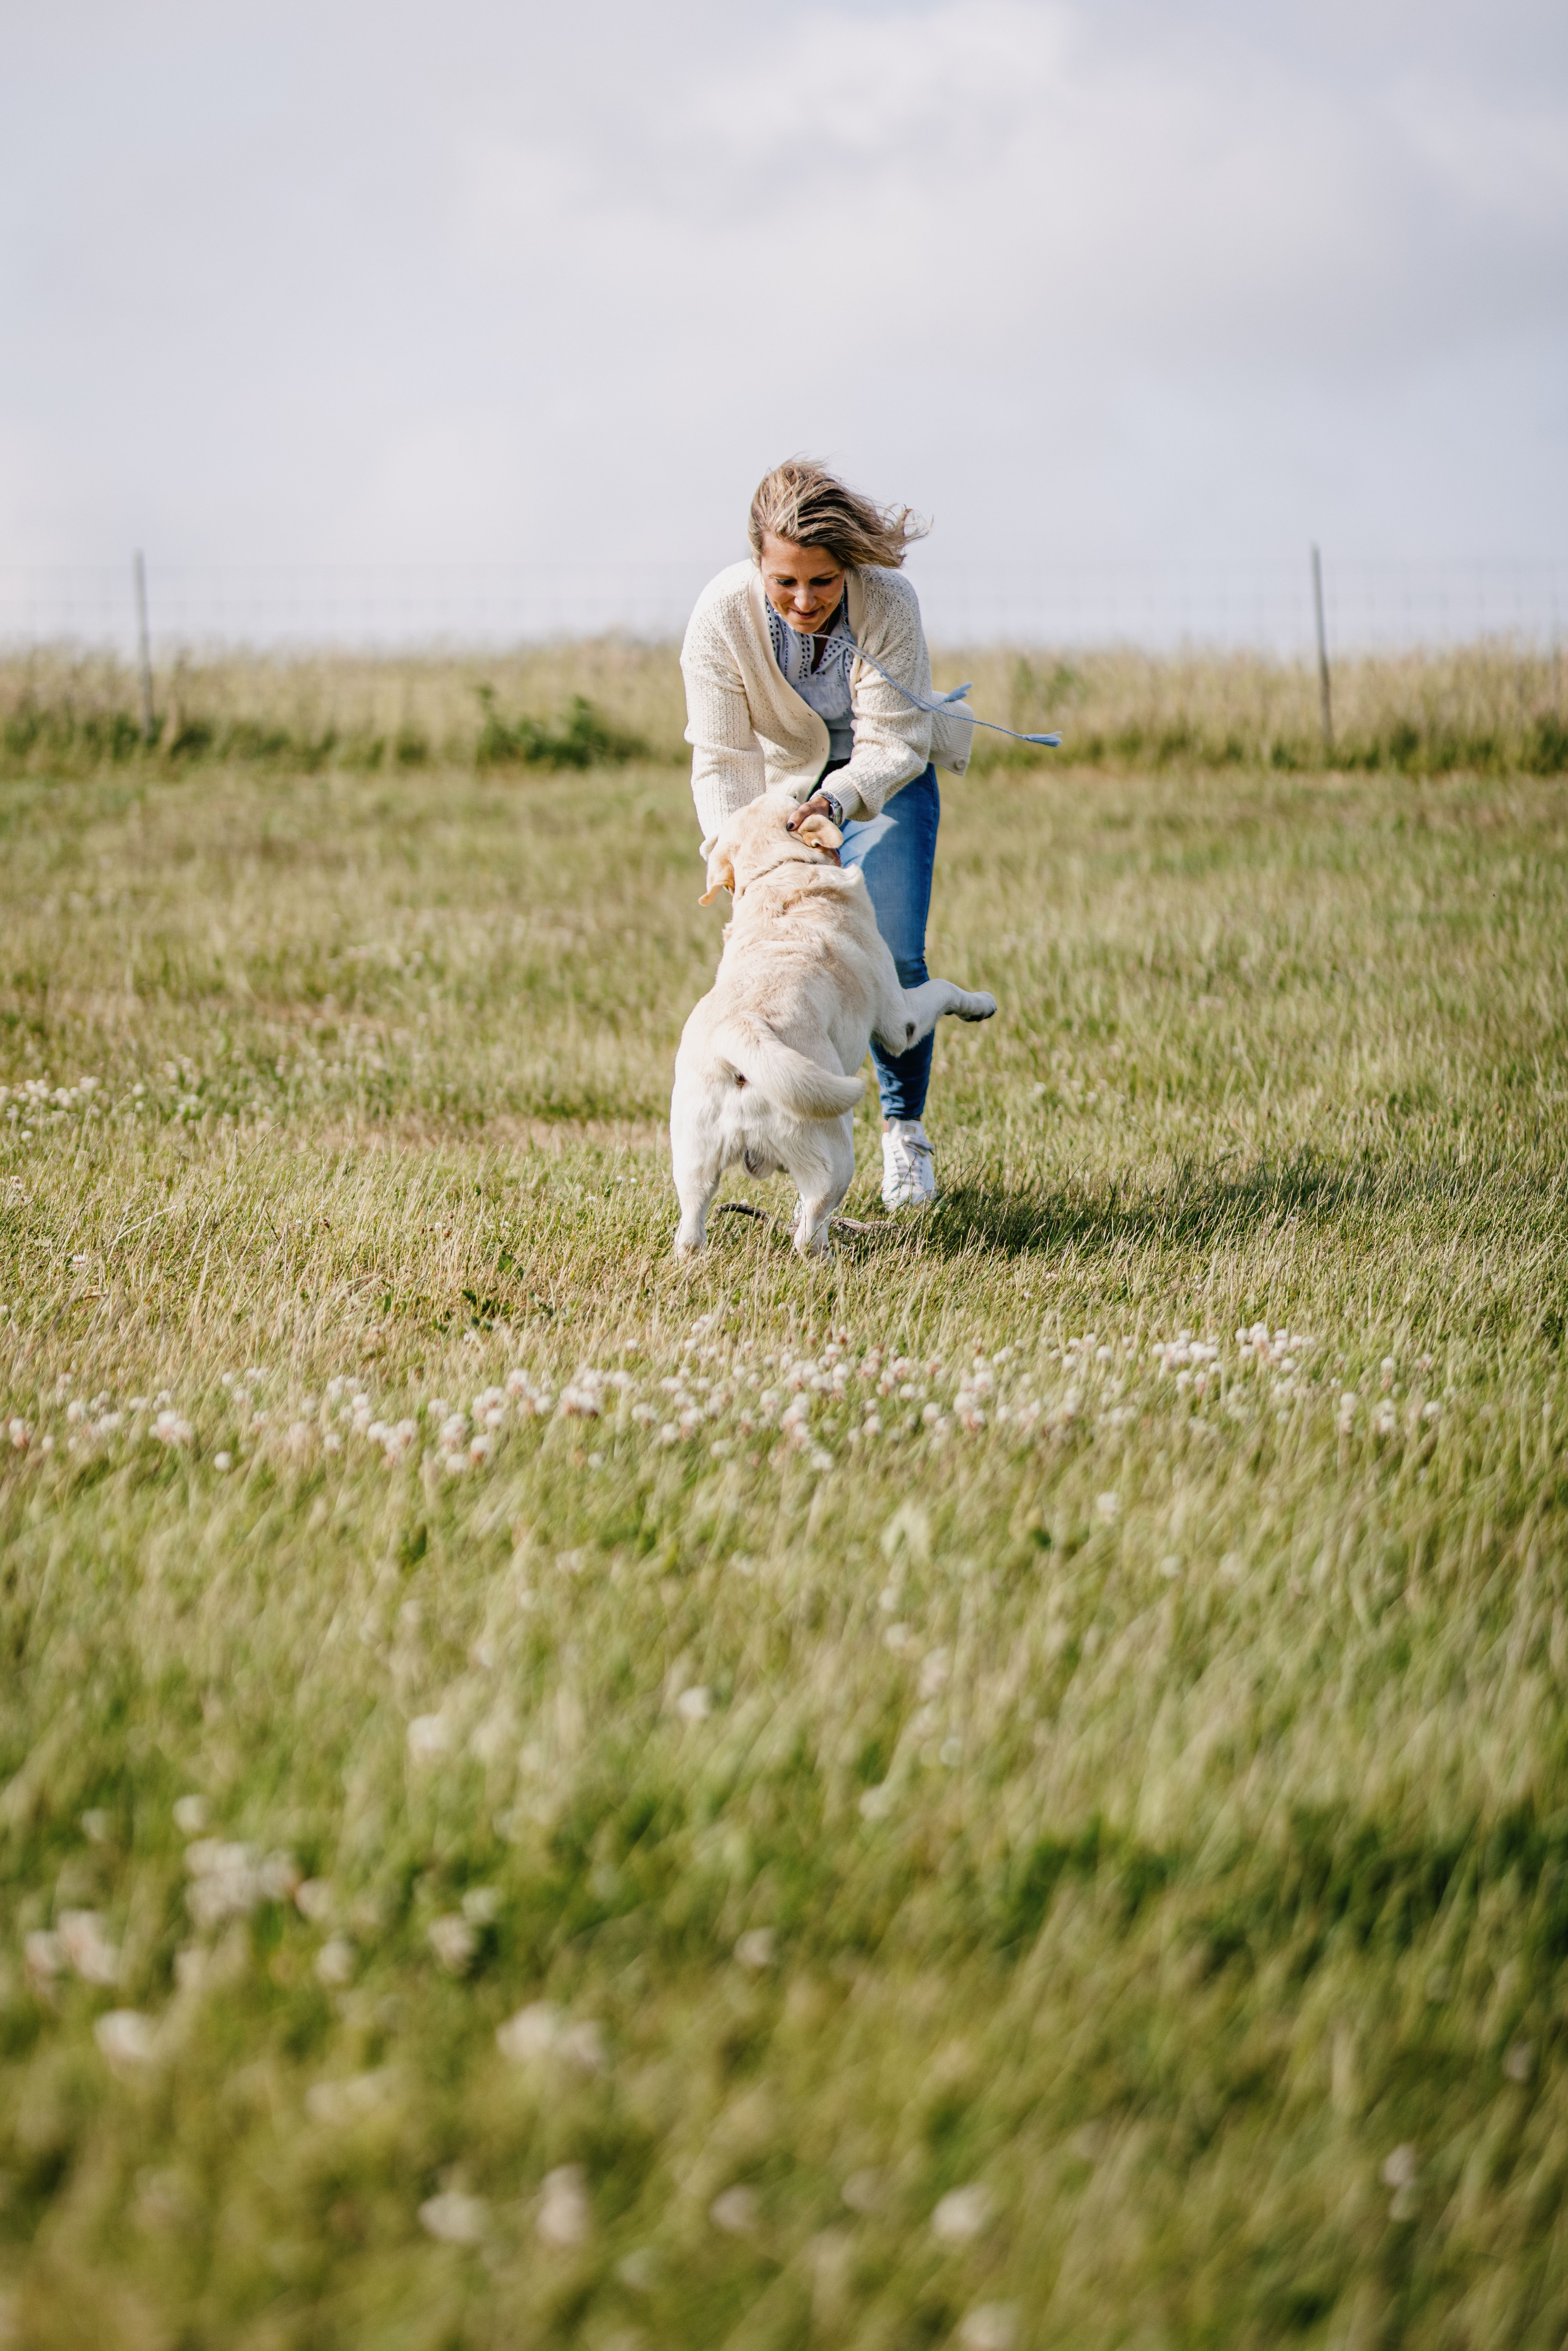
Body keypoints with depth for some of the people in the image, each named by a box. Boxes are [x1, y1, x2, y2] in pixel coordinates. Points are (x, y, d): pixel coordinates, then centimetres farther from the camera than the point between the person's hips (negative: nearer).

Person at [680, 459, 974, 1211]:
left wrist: (836, 800, -49)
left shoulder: (888, 603, -32)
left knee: (893, 958, -9)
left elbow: (893, 744, -29)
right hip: (782, 783, 1)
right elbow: (722, 756, -25)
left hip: (883, 781, -1)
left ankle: (905, 1128, 13)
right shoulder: (724, 611, -29)